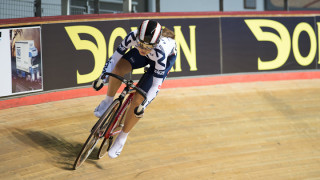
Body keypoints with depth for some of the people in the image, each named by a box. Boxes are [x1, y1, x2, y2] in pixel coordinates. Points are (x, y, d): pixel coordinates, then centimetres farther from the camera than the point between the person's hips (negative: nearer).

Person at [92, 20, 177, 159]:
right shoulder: (133, 37, -36)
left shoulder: (160, 51, -43)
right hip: (146, 57, 4)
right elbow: (115, 57, -24)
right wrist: (102, 78, -31)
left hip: (168, 58, -4)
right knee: (119, 68, -26)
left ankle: (122, 138, 6)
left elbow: (156, 84, -34)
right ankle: (108, 101, 1)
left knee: (138, 100, -13)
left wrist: (143, 105, -41)